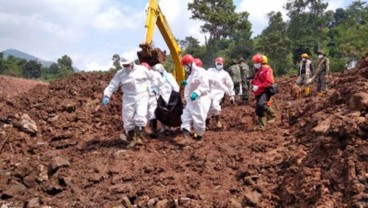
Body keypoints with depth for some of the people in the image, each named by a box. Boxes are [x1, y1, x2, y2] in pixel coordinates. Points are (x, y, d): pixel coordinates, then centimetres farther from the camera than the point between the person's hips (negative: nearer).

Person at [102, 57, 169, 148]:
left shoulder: (142, 69, 0)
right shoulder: (120, 74, 0)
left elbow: (154, 79, 12)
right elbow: (112, 85, -4)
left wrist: (162, 88, 20)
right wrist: (106, 96, -19)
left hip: (142, 97, -1)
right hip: (128, 99, 1)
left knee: (140, 116, -19)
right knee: (128, 120, 2)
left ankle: (138, 137, -5)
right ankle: (131, 140, 19)